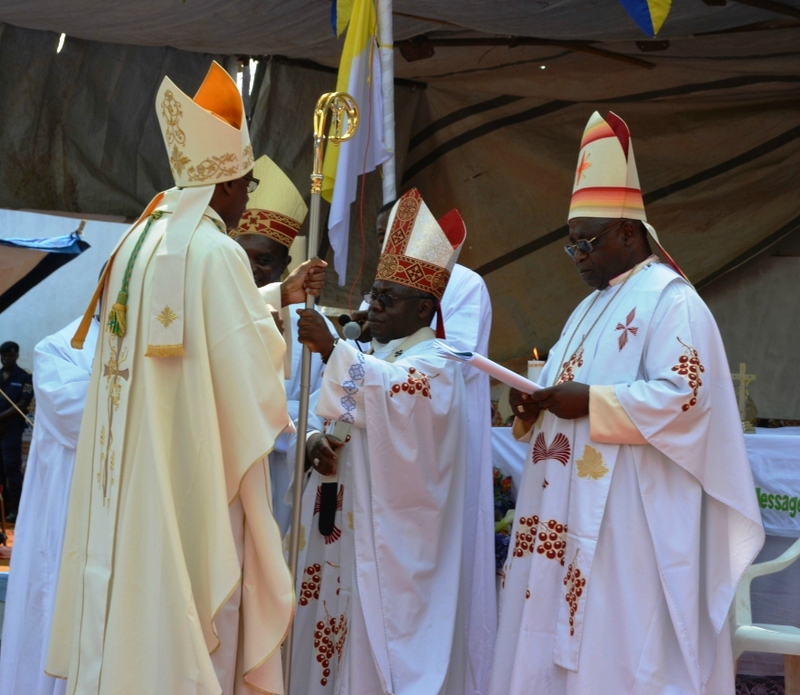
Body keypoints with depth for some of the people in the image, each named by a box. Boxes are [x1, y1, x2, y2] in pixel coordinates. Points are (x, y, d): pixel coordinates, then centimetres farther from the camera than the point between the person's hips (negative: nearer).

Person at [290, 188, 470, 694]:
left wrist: (331, 349, -30)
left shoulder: (435, 366, -6)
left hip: (388, 544, -8)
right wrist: (317, 444, -6)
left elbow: (393, 396, -28)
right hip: (343, 534, 8)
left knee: (377, 654, -7)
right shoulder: (368, 359, 18)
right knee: (336, 648, 9)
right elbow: (341, 426, 16)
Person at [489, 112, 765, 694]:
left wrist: (591, 402, -20)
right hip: (574, 509, 9)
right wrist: (538, 402, 3)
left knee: (618, 647, -6)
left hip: (630, 515, -9)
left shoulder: (670, 300, -10)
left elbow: (684, 395, -21)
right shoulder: (595, 306, 20)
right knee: (566, 639, 10)